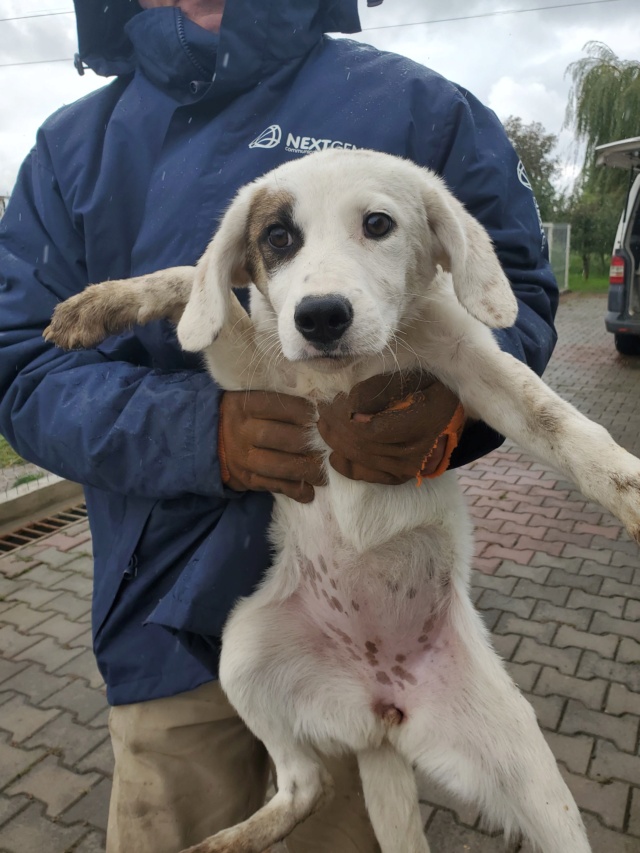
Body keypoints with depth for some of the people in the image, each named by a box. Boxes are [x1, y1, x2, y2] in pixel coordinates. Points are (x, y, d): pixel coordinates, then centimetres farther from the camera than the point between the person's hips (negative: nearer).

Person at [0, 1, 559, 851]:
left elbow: (518, 289, 0)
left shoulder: (418, 108, -1)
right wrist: (207, 429, -22)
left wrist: (455, 392, -24)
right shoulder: (74, 146, 4)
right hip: (174, 619, 2)